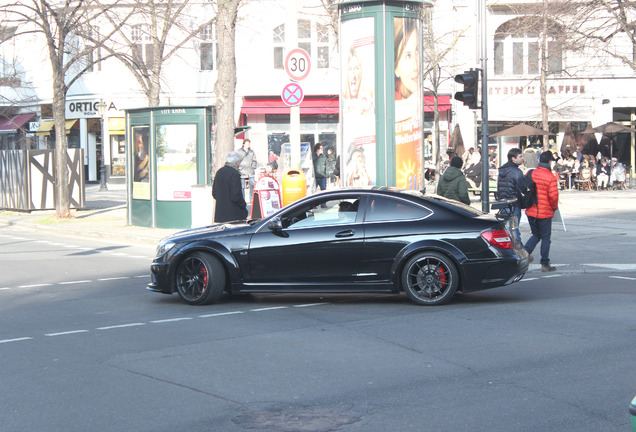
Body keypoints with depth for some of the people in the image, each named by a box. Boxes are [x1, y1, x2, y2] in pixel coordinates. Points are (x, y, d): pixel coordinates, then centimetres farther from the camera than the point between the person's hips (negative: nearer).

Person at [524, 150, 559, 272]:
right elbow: (553, 196, -16)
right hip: (545, 213, -5)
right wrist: (554, 207, 4)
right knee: (545, 238, 7)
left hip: (531, 211, 5)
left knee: (536, 235, 21)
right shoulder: (551, 177, -14)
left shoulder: (530, 174, 0)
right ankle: (545, 264, 11)